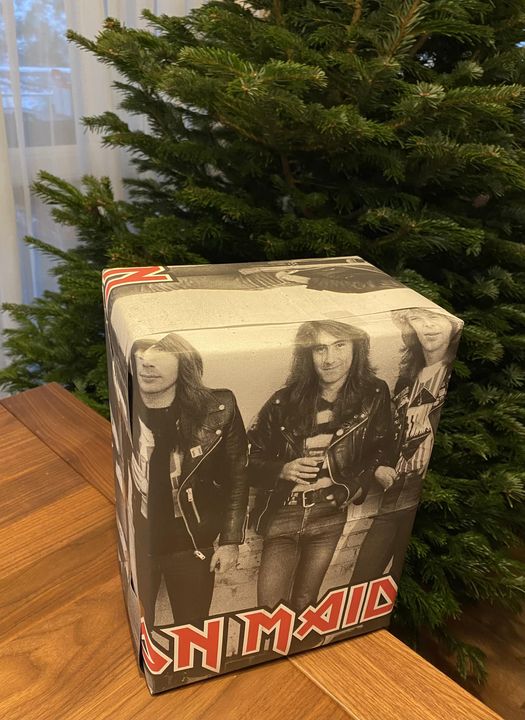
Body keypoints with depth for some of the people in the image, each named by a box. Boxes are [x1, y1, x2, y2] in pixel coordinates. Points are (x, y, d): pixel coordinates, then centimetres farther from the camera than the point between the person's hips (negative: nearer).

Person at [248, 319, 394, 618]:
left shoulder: (374, 395, -5)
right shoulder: (285, 401, -8)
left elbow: (379, 451, 8)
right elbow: (251, 459, 0)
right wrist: (283, 470, -19)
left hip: (331, 516, 1)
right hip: (283, 514, 0)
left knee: (303, 606, 14)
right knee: (268, 609, 0)